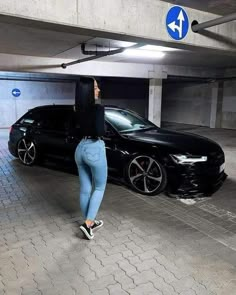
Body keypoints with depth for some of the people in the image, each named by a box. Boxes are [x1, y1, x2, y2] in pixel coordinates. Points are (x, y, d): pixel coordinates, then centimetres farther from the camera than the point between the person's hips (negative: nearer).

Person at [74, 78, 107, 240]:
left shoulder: (80, 109, 7)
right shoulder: (98, 108, -16)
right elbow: (100, 131, -22)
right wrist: (103, 128, -3)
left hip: (81, 148, 7)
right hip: (95, 149, -7)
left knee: (85, 189, 14)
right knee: (99, 188, 10)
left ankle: (90, 222, 29)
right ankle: (88, 223, 4)